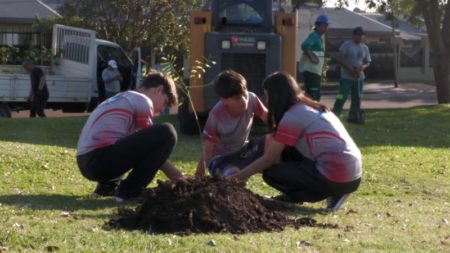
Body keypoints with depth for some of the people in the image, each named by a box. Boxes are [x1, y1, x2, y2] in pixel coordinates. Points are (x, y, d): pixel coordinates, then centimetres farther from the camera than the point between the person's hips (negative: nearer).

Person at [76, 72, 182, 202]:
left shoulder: (124, 99, 30)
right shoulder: (142, 100, 3)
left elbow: (145, 145, 33)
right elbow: (153, 145, 2)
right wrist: (178, 177, 11)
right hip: (101, 160, -10)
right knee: (167, 133, -11)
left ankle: (107, 186, 17)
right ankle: (129, 191, -8)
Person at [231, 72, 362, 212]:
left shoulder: (292, 116, -9)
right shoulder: (311, 109, 18)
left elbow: (269, 159, -4)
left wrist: (238, 177, 8)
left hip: (336, 180, -9)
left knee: (270, 173, 3)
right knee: (286, 153, 18)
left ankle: (332, 194, -2)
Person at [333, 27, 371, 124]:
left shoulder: (365, 47, 12)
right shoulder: (347, 45, -4)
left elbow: (368, 62, 17)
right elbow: (340, 58, -9)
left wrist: (363, 66, -7)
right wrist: (350, 69, -17)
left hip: (359, 77, 6)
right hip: (347, 76, -6)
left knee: (357, 98, 7)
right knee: (342, 97, -12)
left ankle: (352, 117, 16)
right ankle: (335, 115, -11)